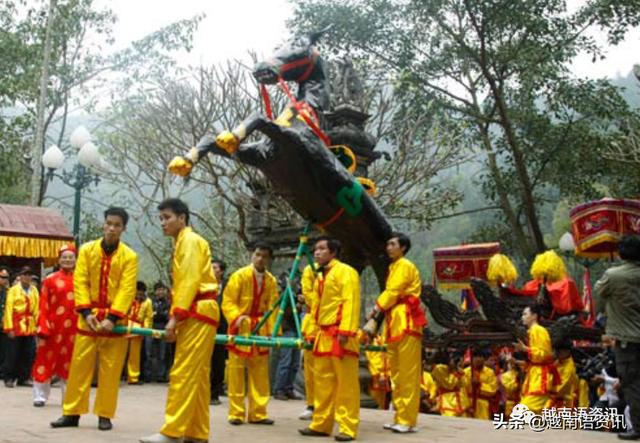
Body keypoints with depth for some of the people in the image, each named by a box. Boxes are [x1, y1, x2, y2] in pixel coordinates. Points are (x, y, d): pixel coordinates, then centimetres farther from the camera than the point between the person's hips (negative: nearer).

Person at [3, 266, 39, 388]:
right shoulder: (13, 290, 0)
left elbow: (37, 309, 8)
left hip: (30, 327, 4)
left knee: (28, 354, 4)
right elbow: (9, 309, -5)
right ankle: (9, 379, 8)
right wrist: (9, 328, -12)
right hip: (16, 326, -4)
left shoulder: (34, 290, 12)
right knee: (12, 354, 0)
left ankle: (23, 378, 13)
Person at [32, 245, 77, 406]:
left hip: (74, 329, 2)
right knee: (46, 360, 4)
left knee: (70, 362, 10)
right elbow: (43, 306, -3)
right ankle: (40, 396, 15)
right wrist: (42, 328, -11)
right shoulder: (50, 280, 1)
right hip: (53, 327, -1)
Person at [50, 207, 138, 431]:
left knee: (110, 370, 2)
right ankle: (72, 413, 14)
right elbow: (80, 282, -2)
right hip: (89, 317, 2)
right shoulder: (87, 250, 3)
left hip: (115, 319, -2)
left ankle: (104, 415, 12)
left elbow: (127, 290, -10)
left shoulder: (129, 256, -4)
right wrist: (86, 312, -13)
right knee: (80, 366, 5)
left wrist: (112, 318, -20)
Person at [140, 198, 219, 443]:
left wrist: (175, 316, -21)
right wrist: (177, 317, 10)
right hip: (197, 313, 10)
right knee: (197, 374, 9)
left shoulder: (190, 240, -7)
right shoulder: (182, 243, 22)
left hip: (198, 312, -10)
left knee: (183, 373, -11)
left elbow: (190, 282, -17)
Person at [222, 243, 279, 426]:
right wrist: (237, 317, -23)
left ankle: (257, 413, 15)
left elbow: (272, 307, 6)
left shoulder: (271, 281, 4)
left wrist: (273, 330, -3)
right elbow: (228, 302, -7)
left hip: (260, 329, 4)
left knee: (260, 371, 6)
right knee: (236, 369, -2)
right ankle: (236, 413, 7)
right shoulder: (239, 276, -6)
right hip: (240, 327, -3)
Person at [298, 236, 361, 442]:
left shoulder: (345, 272, -7)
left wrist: (346, 331, -24)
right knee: (323, 382, 12)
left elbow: (351, 302, -16)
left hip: (340, 334, -9)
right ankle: (321, 424, 20)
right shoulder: (320, 275, 20)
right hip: (323, 334, 9)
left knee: (346, 383, -3)